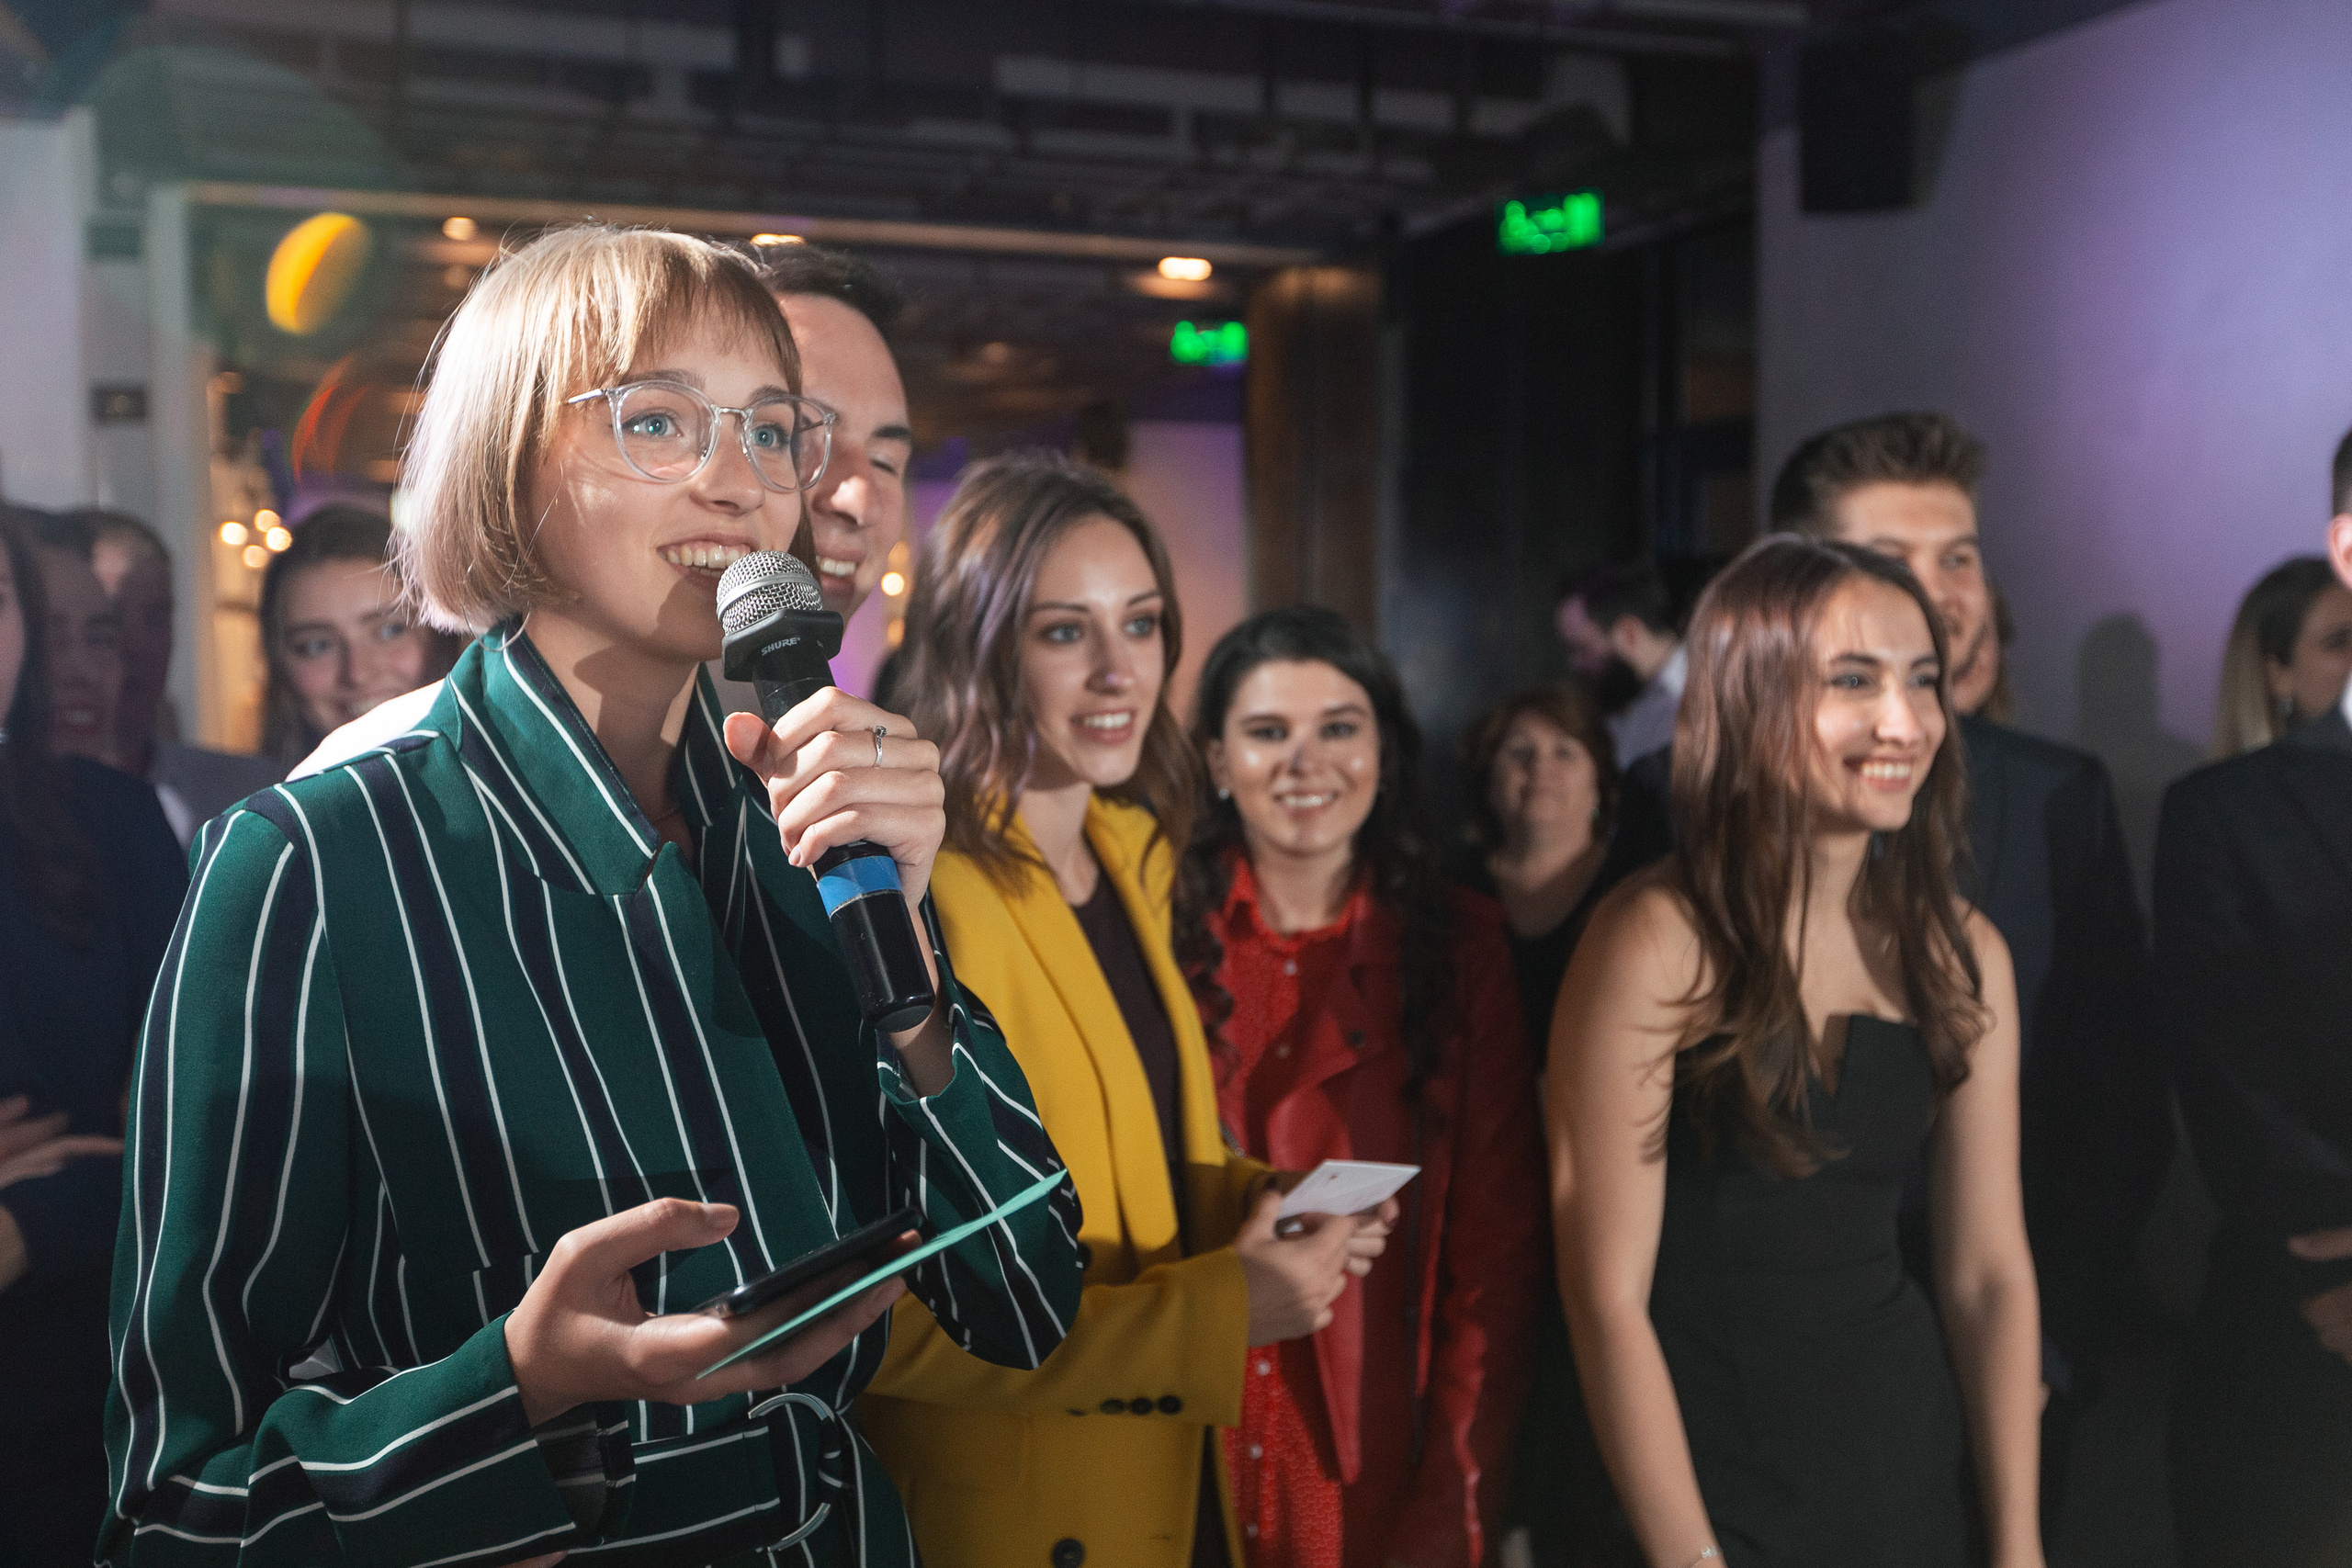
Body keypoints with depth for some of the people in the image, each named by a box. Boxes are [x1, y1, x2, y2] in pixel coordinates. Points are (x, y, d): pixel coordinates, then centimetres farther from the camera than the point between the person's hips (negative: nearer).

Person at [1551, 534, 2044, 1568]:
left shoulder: (1965, 954, -1)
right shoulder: (1657, 943, -18)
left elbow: (1988, 1271, 1)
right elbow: (1605, 1294, -18)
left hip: (1910, 1450, 5)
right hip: (1706, 1455, -5)